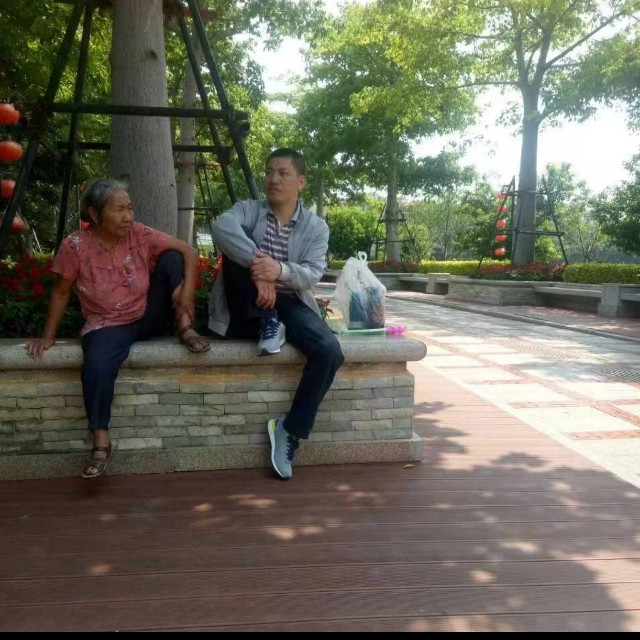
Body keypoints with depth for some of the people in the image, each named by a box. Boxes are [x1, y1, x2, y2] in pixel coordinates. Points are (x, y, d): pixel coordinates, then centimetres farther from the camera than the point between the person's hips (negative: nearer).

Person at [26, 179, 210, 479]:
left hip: (150, 316, 2)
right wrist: (48, 335, -3)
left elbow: (188, 252, -13)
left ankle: (185, 329, -13)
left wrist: (187, 291, -27)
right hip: (108, 325, -2)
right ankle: (100, 442, -19)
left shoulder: (140, 235, -10)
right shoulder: (75, 246, -11)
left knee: (171, 259, -18)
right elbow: (61, 292, -1)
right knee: (97, 366, -33)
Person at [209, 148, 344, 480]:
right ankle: (266, 325, -19)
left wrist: (280, 270, -32)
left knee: (330, 352, -26)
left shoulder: (316, 227, 7)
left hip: (290, 304, 1)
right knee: (239, 249, -23)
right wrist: (256, 265, -36)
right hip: (248, 309, 0)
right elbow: (221, 228, -22)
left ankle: (291, 429, -9)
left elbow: (312, 275, -10)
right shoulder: (247, 210, 4)